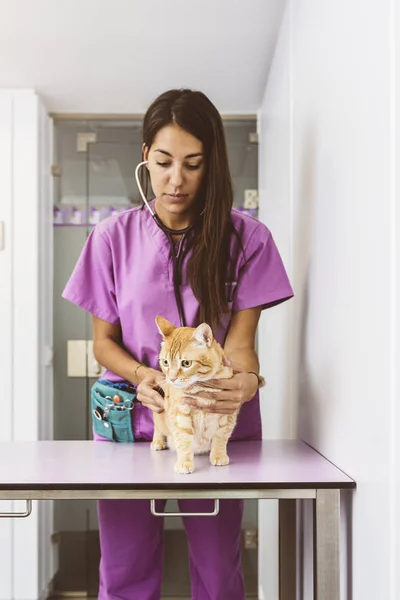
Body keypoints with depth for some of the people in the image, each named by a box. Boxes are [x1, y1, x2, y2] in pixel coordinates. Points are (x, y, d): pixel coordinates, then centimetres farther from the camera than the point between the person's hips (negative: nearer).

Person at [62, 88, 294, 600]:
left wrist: (246, 377, -30)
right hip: (130, 421, 1)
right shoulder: (113, 237, -1)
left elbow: (239, 337, -6)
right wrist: (141, 375, -20)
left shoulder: (246, 238, -3)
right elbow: (104, 341, 2)